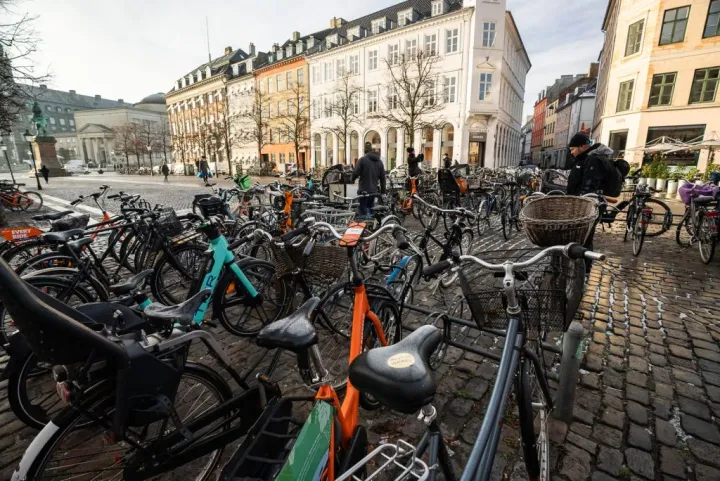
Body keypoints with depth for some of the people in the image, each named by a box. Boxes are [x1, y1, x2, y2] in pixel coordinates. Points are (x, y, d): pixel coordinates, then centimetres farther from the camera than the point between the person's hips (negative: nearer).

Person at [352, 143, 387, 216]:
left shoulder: (362, 159, -10)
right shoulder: (379, 161, 8)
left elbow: (356, 173, -14)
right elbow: (382, 178, 8)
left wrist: (352, 179, 9)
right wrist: (383, 191, 15)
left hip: (364, 190, -5)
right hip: (374, 191, 6)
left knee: (362, 210, 2)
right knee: (370, 209, 18)